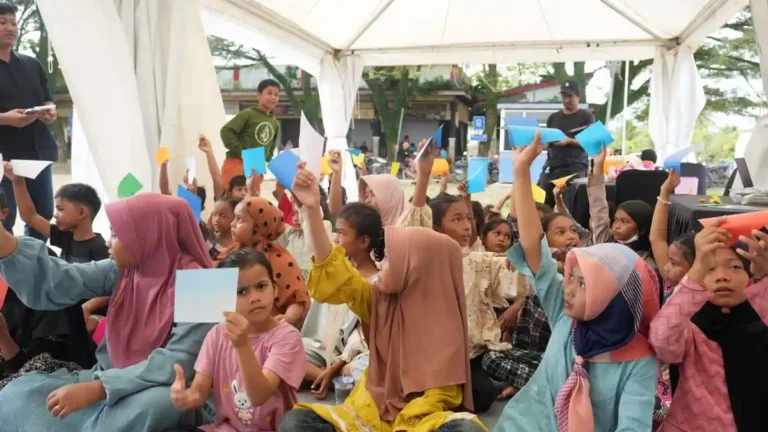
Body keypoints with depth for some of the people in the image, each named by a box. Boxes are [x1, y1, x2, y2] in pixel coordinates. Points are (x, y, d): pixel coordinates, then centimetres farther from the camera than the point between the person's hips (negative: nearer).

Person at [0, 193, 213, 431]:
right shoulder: (121, 270, 0)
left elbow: (178, 361, -25)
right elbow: (56, 283, -6)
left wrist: (96, 389, -31)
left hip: (162, 388, -5)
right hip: (112, 376, 6)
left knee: (143, 408, -40)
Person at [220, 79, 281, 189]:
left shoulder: (276, 123, 12)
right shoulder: (248, 114, -7)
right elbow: (226, 131, -13)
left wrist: (265, 160, 7)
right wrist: (240, 152, -17)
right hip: (237, 164, -7)